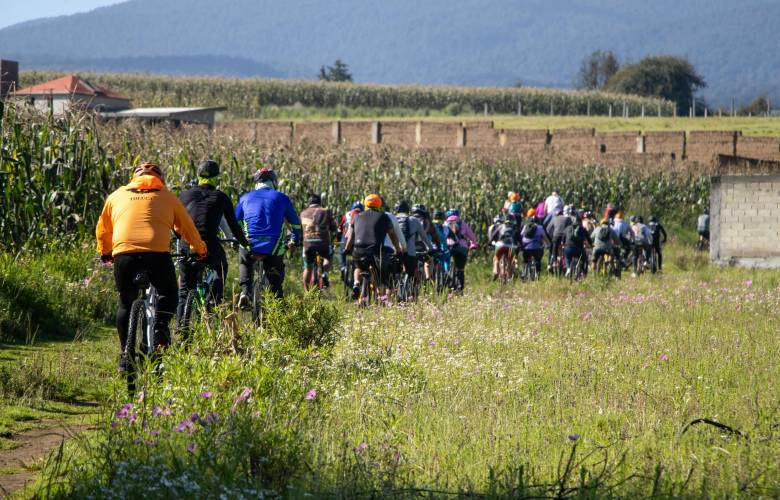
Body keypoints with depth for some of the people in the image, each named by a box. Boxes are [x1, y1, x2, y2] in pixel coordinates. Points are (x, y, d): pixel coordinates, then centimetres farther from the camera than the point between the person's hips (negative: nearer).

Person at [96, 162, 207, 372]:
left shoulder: (117, 196, 24)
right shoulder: (168, 197, 21)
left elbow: (103, 230, 32)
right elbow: (187, 227, 29)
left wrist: (105, 252, 50)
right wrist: (200, 250, 47)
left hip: (123, 254, 1)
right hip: (158, 253, -1)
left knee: (126, 303, 19)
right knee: (168, 294, 23)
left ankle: (126, 355, 13)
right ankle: (160, 327, -3)